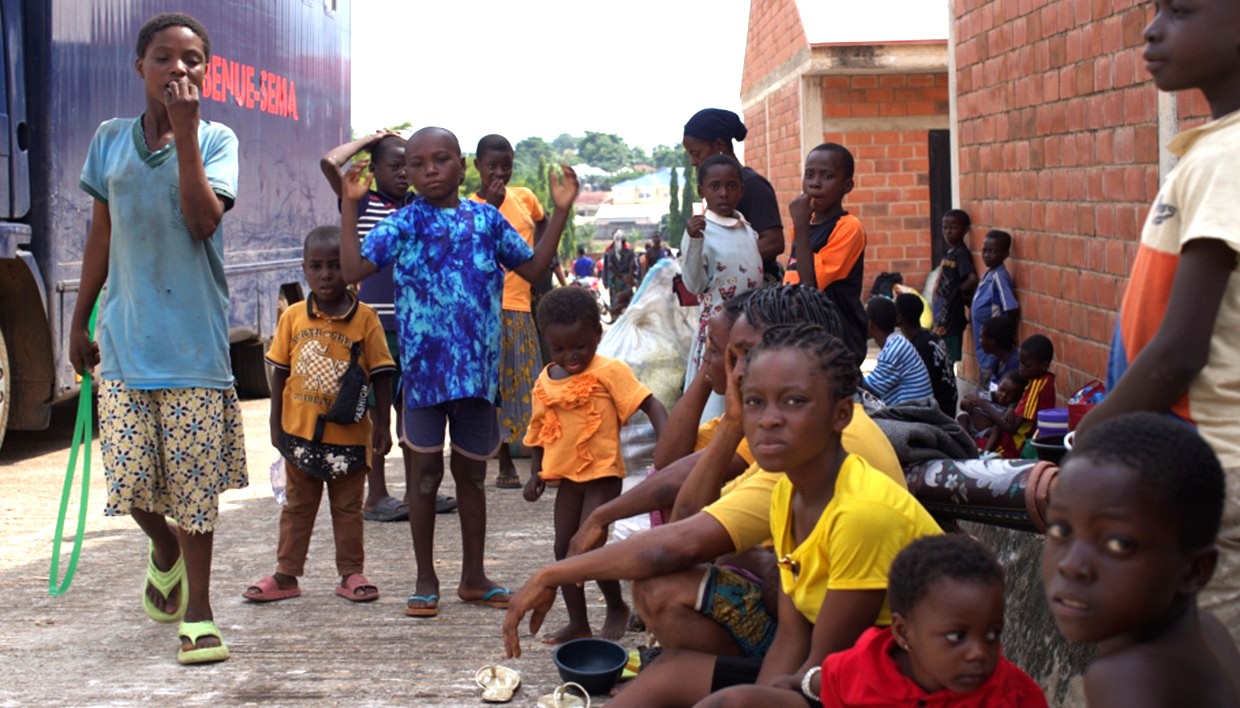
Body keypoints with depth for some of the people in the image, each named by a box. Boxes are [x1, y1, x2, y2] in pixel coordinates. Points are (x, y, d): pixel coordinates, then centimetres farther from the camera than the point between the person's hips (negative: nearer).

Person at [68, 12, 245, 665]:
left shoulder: (215, 139, 1)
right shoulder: (110, 139, 9)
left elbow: (203, 221, -15)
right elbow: (101, 236, 14)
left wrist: (185, 132, -17)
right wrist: (80, 321, 15)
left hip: (194, 339, -2)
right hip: (124, 337, 2)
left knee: (195, 482, 0)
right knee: (130, 477, 1)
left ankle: (197, 612, 14)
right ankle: (164, 549, 35)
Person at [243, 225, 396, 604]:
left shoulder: (364, 318, -8)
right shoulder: (293, 317, -1)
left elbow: (381, 375, -5)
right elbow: (279, 372, 5)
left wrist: (382, 425, -6)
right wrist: (276, 423, 4)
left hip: (349, 434, -2)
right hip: (300, 432, 2)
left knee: (348, 507, 11)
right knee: (297, 506, 14)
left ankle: (351, 573, 22)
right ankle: (286, 575, 22)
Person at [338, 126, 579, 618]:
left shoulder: (487, 220, 7)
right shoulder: (403, 224, -1)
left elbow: (533, 267, 14)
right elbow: (354, 268, -10)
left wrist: (560, 211, 10)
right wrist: (350, 205, -12)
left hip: (477, 368, 3)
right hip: (423, 365, -2)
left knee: (471, 472, 13)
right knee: (425, 473, 5)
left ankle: (474, 576, 25)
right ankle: (426, 580, 17)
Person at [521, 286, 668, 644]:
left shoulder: (609, 371, -12)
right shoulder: (545, 381, 4)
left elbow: (650, 405, -18)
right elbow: (539, 430, 15)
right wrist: (536, 473, 8)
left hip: (603, 473, -6)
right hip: (567, 475, 6)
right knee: (564, 548, 10)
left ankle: (617, 606, 13)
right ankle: (577, 622, 23)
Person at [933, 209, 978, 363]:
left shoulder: (961, 254, -15)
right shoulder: (948, 253, 11)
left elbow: (973, 279, -28)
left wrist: (961, 290, -9)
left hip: (952, 315, -9)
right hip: (943, 314, 9)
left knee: (951, 358, -4)